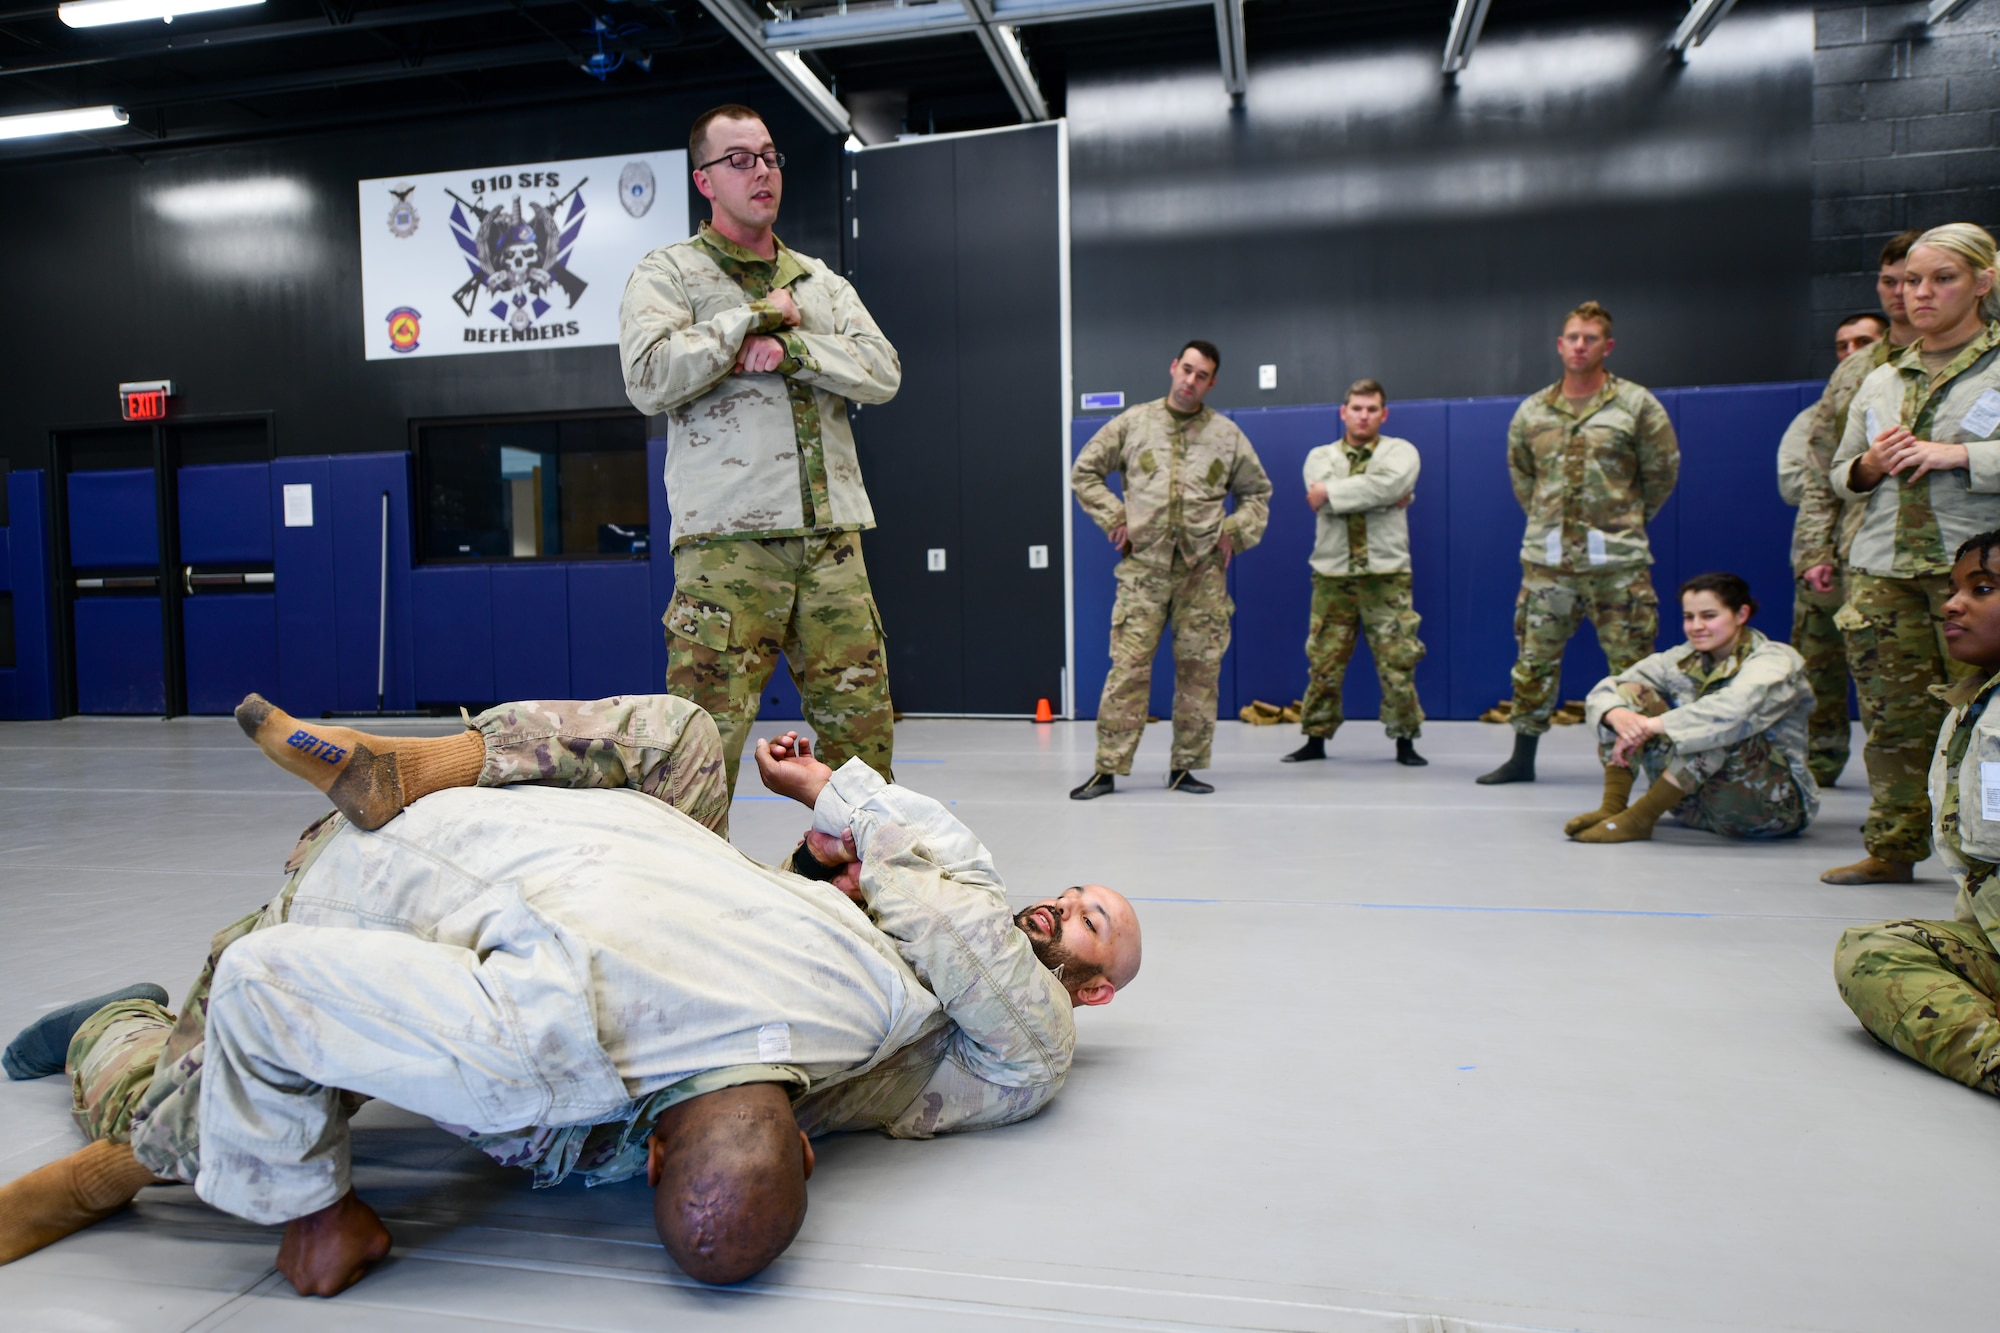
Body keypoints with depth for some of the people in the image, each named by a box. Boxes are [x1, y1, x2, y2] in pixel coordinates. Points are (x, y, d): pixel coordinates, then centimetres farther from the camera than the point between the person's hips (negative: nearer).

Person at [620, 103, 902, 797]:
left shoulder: (821, 280, 22)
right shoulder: (668, 272, 8)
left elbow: (883, 372, 6)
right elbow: (650, 380, -10)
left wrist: (791, 348, -8)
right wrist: (754, 317, -3)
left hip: (831, 537, 5)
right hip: (728, 539, -4)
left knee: (863, 732, 5)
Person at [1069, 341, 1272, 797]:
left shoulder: (1226, 434, 10)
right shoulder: (1133, 422, 7)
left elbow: (1257, 492, 19)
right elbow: (1084, 472, 12)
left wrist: (1234, 532, 4)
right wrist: (1114, 518, 1)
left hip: (1203, 570, 2)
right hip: (1143, 566, -2)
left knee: (1199, 670, 3)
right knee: (1129, 667, -6)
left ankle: (1185, 768, 13)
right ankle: (1107, 769, -1)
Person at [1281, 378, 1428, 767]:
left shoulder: (1400, 451, 7)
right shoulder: (1321, 455, 12)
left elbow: (1387, 485, -16)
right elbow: (1321, 489, -11)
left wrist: (1331, 493, -12)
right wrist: (1383, 499, -12)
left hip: (1386, 573, -1)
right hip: (1333, 573, 1)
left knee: (1397, 661, -1)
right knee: (1324, 661, 4)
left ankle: (1405, 741, 11)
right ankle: (1316, 738, 16)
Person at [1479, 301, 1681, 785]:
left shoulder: (1636, 405, 0)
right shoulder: (1532, 411, 9)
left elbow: (1662, 470, 7)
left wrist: (1626, 520, 11)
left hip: (1616, 560, -3)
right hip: (1545, 558, 3)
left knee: (1632, 664, -1)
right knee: (1534, 659, 7)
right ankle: (1522, 758, 17)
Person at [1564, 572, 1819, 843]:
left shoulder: (1774, 661, -11)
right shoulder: (1685, 659, 5)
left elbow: (1734, 710, -35)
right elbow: (1605, 691, -4)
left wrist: (1649, 726, -36)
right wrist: (1617, 714, -28)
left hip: (1776, 804, -5)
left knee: (1717, 729, -34)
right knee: (1630, 693, -6)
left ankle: (1638, 819, -26)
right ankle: (1612, 809, -19)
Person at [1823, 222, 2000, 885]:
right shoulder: (1880, 381, 18)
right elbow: (1839, 474, 22)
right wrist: (1870, 465, 2)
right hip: (1883, 569, 4)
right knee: (1894, 716, 5)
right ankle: (1893, 848, 13)